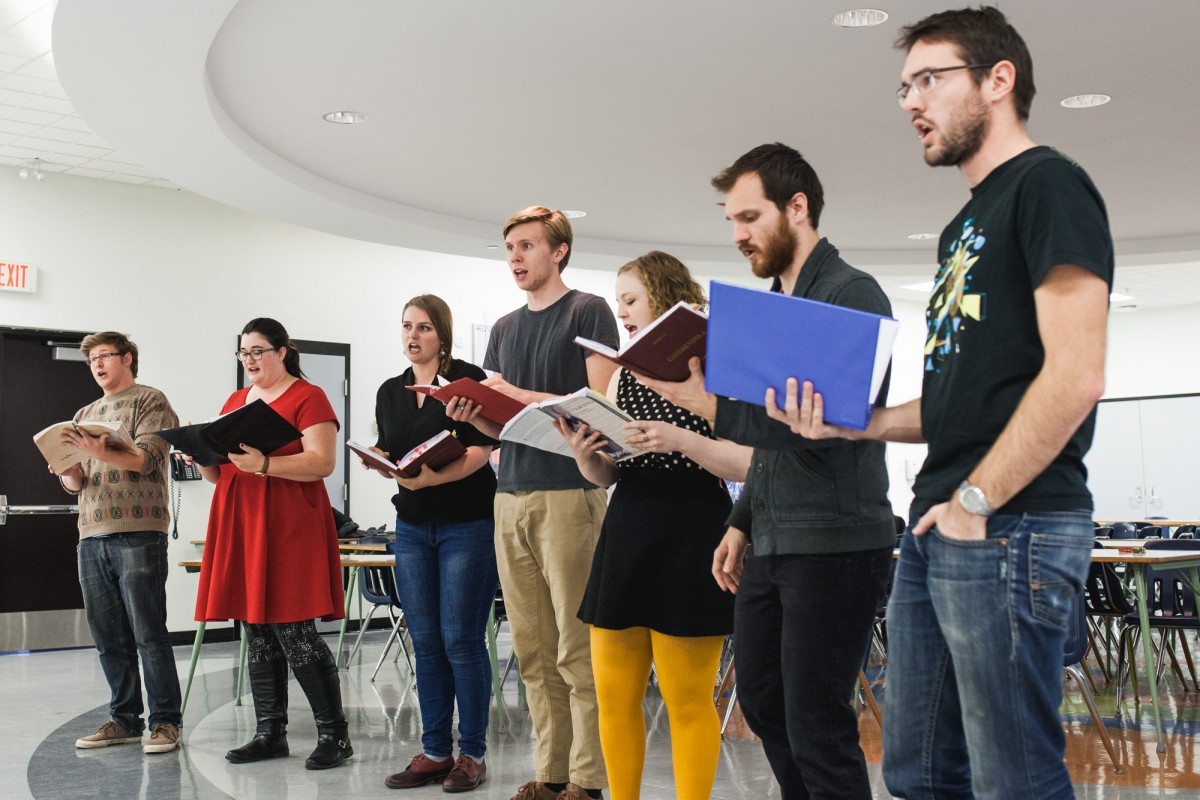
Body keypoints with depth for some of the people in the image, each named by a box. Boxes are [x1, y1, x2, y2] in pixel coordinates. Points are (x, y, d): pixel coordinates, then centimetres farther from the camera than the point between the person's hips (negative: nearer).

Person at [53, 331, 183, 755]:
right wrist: (66, 469, -4)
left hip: (138, 532, -6)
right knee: (108, 636, 7)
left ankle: (164, 721, -1)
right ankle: (124, 720, 15)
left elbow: (147, 458, -11)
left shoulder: (150, 401, 3)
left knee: (148, 632, -6)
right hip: (92, 534, 7)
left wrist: (99, 452, -26)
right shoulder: (85, 415, 23)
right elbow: (76, 483, 20)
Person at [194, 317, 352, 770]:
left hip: (289, 528, -7)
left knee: (293, 632, -10)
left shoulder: (308, 398, -1)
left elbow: (322, 462, -13)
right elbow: (219, 473, 21)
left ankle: (334, 734, -2)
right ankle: (270, 733, 16)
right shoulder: (235, 402, 19)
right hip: (240, 529, 7)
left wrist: (264, 465, -24)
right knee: (257, 634, 8)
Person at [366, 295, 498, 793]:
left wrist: (430, 478, -25)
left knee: (462, 640, -5)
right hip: (412, 526, 6)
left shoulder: (467, 378, -5)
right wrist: (377, 460, -8)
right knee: (426, 642, 7)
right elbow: (388, 453, 15)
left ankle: (472, 753, 5)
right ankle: (435, 751, 15)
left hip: (467, 523, -5)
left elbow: (480, 449, -12)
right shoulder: (390, 391, 13)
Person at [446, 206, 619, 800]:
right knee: (533, 650, 6)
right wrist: (472, 414, -1)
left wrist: (520, 396, -13)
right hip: (511, 496, 6)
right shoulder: (504, 328, 21)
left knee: (577, 649, -6)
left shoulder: (589, 312, 2)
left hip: (569, 493, -6)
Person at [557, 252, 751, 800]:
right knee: (614, 694, 10)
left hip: (691, 538, -6)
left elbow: (748, 465, -13)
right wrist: (585, 456, -7)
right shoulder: (624, 376, 13)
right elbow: (607, 475, 14)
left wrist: (680, 440, -24)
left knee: (687, 700, 1)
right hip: (625, 533, 6)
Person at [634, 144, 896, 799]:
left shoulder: (852, 296, -11)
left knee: (816, 723, -3)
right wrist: (741, 523, 17)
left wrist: (711, 405, -24)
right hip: (770, 544, 9)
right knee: (760, 698, 17)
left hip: (833, 545, -9)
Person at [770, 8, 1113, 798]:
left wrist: (975, 503, -15)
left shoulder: (1048, 185, -7)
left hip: (1011, 529, -9)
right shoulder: (966, 225, 21)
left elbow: (1074, 377, -18)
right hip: (937, 530, 9)